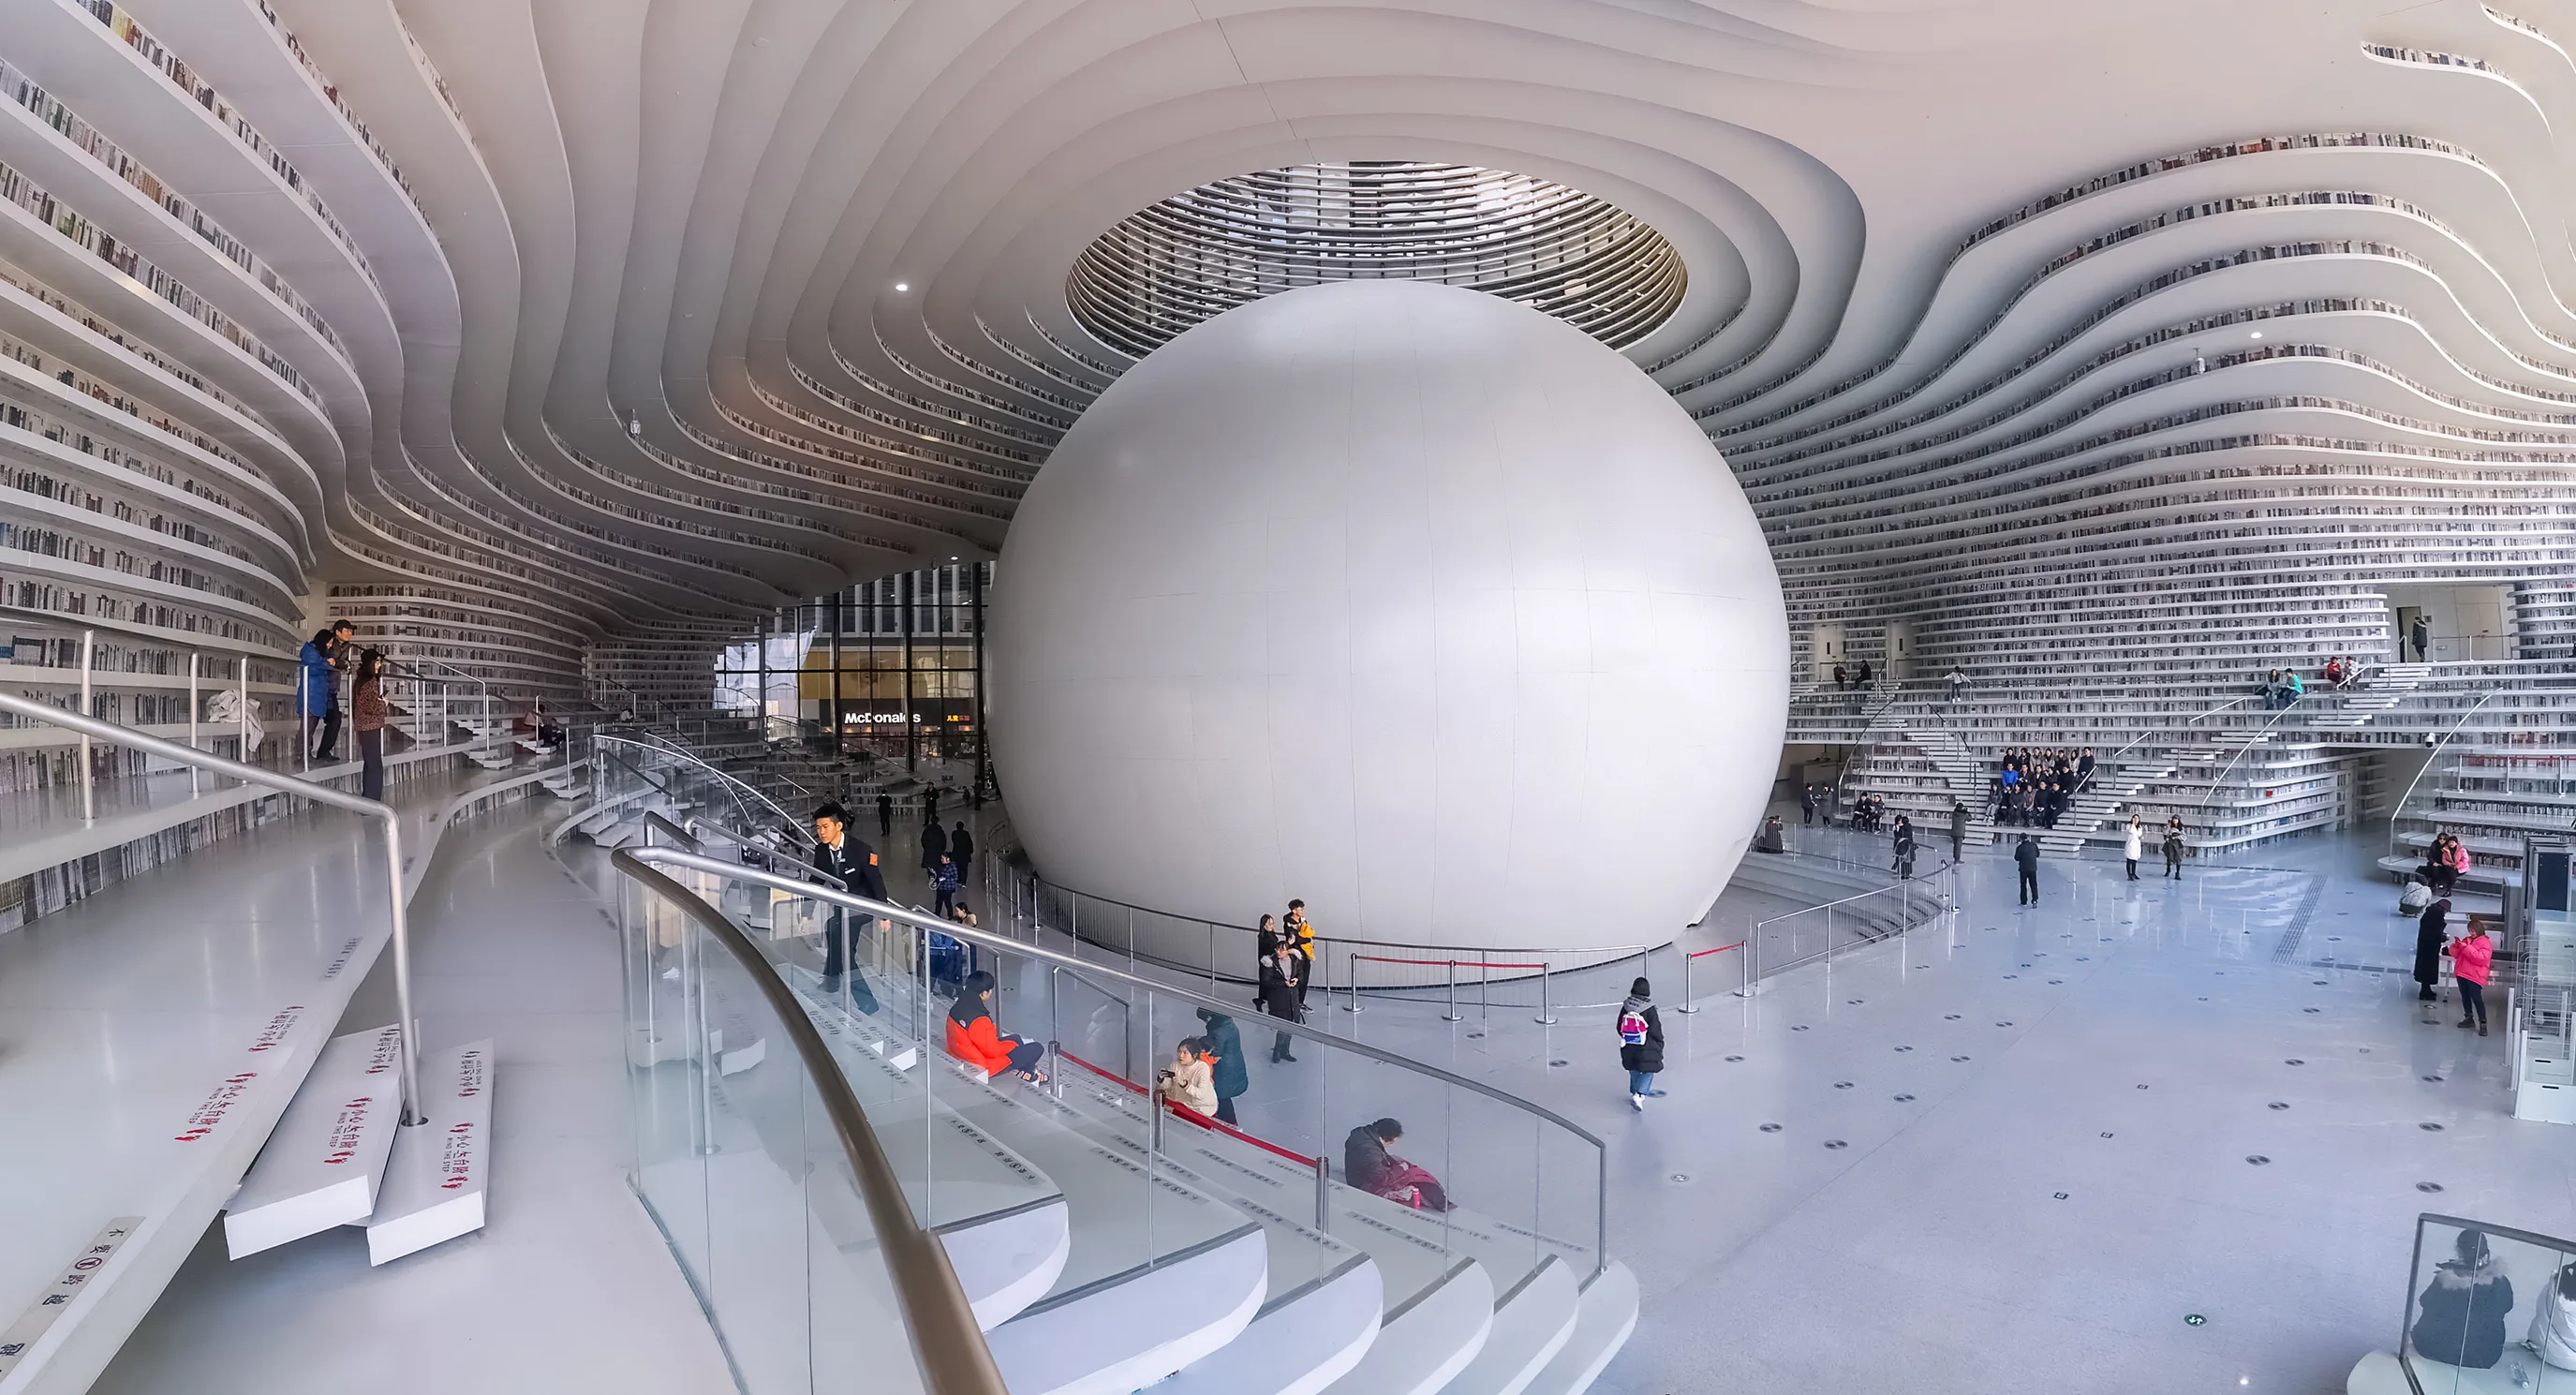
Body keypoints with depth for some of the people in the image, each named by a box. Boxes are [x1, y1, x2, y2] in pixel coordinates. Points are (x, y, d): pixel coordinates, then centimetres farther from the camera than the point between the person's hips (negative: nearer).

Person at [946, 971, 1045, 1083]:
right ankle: (1025, 1072, 24)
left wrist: (994, 1032, 13)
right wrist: (1014, 1044, -6)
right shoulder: (979, 1020, -33)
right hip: (981, 1066, -9)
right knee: (1037, 1049, -2)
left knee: (1016, 1039, 26)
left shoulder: (957, 1007, -6)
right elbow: (993, 1050, -24)